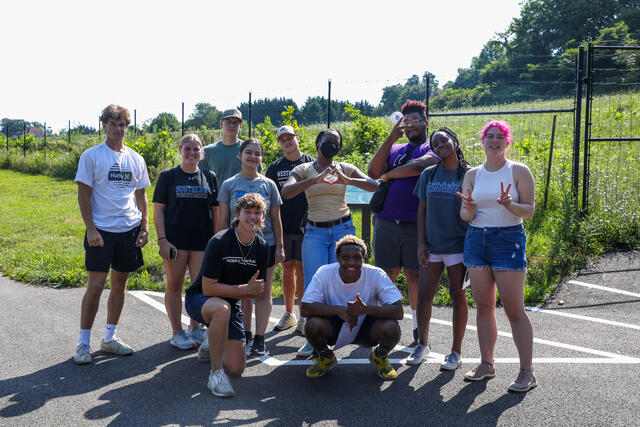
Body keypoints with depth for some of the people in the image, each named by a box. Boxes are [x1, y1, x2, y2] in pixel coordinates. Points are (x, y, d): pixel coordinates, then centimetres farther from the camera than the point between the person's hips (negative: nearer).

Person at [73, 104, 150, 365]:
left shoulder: (135, 159, 11)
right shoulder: (92, 156, -1)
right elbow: (84, 194, -4)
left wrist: (144, 228, 6)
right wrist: (90, 228, -12)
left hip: (129, 230, 4)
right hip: (101, 230, -4)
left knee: (120, 283, 9)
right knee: (96, 285, -6)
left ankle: (110, 338, 22)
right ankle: (83, 343, 5)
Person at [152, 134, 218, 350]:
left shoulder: (209, 177, 9)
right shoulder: (168, 176, 3)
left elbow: (216, 210, 12)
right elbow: (158, 210, 1)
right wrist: (162, 239, -8)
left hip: (203, 240, 2)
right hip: (175, 240, -2)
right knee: (174, 285, 5)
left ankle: (196, 328, 21)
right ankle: (177, 333, 14)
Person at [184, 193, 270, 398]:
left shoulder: (262, 248, -4)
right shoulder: (219, 242, -21)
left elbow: (257, 291, 1)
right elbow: (208, 288, -23)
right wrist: (245, 289, -27)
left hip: (231, 305, 5)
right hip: (199, 299, -5)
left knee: (237, 368, -4)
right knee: (222, 309, -42)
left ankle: (212, 342, 29)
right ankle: (216, 373, -27)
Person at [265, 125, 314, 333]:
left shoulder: (311, 164, 4)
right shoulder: (274, 168, 10)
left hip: (305, 227, -2)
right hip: (283, 228, 3)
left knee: (302, 270, -2)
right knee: (287, 269, 9)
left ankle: (303, 318, 4)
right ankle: (289, 314, 20)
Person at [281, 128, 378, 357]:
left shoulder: (344, 168, 7)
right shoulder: (304, 169, 6)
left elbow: (374, 186, -5)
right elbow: (286, 192, -13)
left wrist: (348, 180, -22)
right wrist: (315, 179, -26)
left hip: (343, 229, 1)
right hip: (314, 232, 0)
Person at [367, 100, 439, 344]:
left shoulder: (433, 148, 6)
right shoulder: (394, 149, 18)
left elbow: (422, 165, -17)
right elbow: (372, 173, 1)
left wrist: (389, 174, -4)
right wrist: (392, 137, -4)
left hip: (416, 224, -3)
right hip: (386, 222, 3)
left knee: (415, 275, 3)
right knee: (386, 275, 7)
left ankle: (419, 329, 14)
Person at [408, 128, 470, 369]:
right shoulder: (429, 174, 7)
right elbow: (422, 210, 9)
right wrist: (421, 243, 2)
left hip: (457, 245, -3)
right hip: (432, 246, 3)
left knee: (457, 296, 5)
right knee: (424, 296, 5)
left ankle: (456, 352, 15)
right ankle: (422, 344, 24)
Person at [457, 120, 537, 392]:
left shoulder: (519, 171, 0)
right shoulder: (473, 175, 10)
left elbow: (529, 210, -4)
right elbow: (464, 215, 8)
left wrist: (510, 204, -24)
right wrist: (469, 210, -15)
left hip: (508, 240, -4)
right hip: (476, 240, 4)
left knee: (514, 310, -5)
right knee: (483, 306, 8)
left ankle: (527, 372, 3)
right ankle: (486, 364, 19)